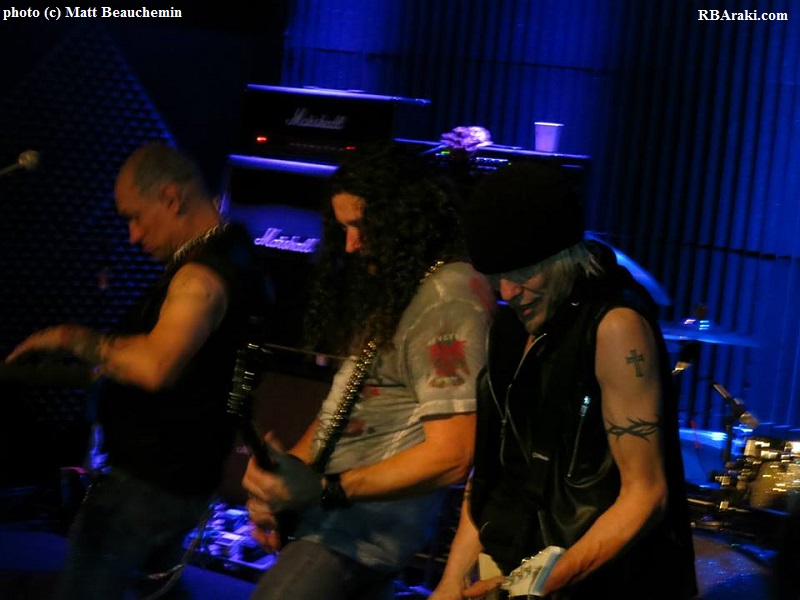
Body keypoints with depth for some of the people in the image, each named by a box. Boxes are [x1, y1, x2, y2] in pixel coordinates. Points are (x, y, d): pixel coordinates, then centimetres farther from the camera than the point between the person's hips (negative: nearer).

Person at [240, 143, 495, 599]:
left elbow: (450, 458, -22)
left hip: (377, 511, -9)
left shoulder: (449, 297, -16)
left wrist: (322, 489, -24)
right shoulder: (390, 283, 14)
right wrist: (284, 474, 1)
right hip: (337, 503, 9)